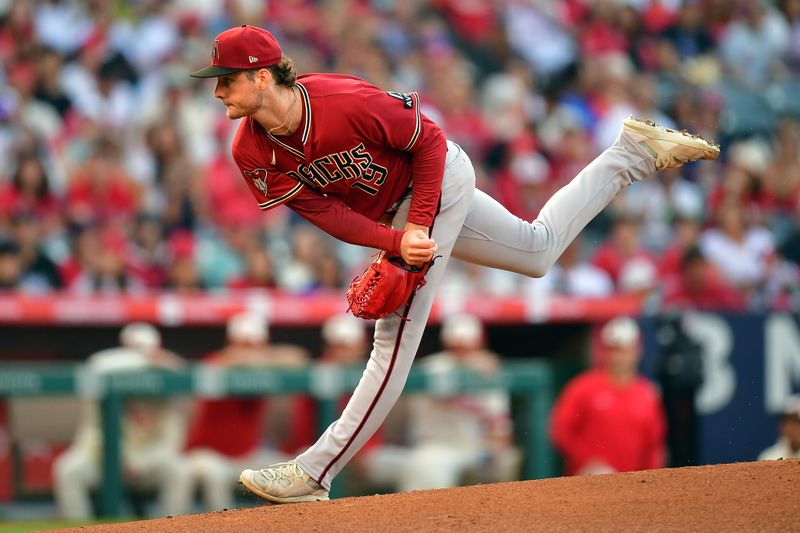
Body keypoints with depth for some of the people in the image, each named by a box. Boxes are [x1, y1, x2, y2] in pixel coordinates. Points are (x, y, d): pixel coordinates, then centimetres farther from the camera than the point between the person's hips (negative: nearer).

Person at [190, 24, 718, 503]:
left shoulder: (346, 102, -35)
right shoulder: (250, 153, -17)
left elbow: (428, 140, -21)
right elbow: (323, 211, -16)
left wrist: (418, 224, -27)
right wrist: (396, 241, -31)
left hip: (437, 181, -7)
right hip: (389, 215, 7)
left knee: (397, 333, -14)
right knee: (540, 250, 24)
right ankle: (629, 153, 37)